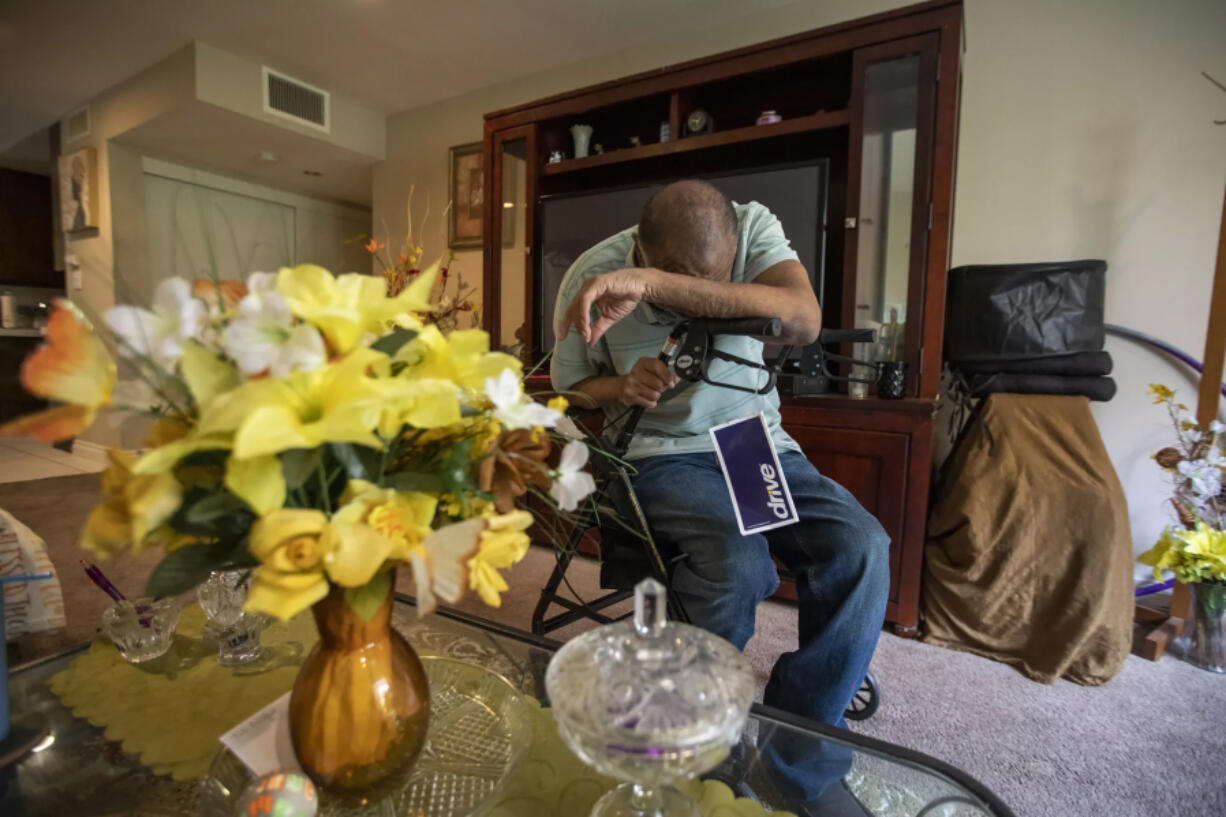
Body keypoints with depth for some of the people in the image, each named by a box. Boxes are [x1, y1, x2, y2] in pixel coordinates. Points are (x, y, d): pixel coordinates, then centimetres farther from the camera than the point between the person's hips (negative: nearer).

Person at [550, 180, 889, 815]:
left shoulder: (753, 226, -10)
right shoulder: (590, 275, -10)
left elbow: (804, 320, -31)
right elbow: (569, 392, 2)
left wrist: (655, 284, -39)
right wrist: (624, 387, -21)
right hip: (660, 456, -2)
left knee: (861, 546, -22)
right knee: (739, 560, -31)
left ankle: (803, 759, 0)